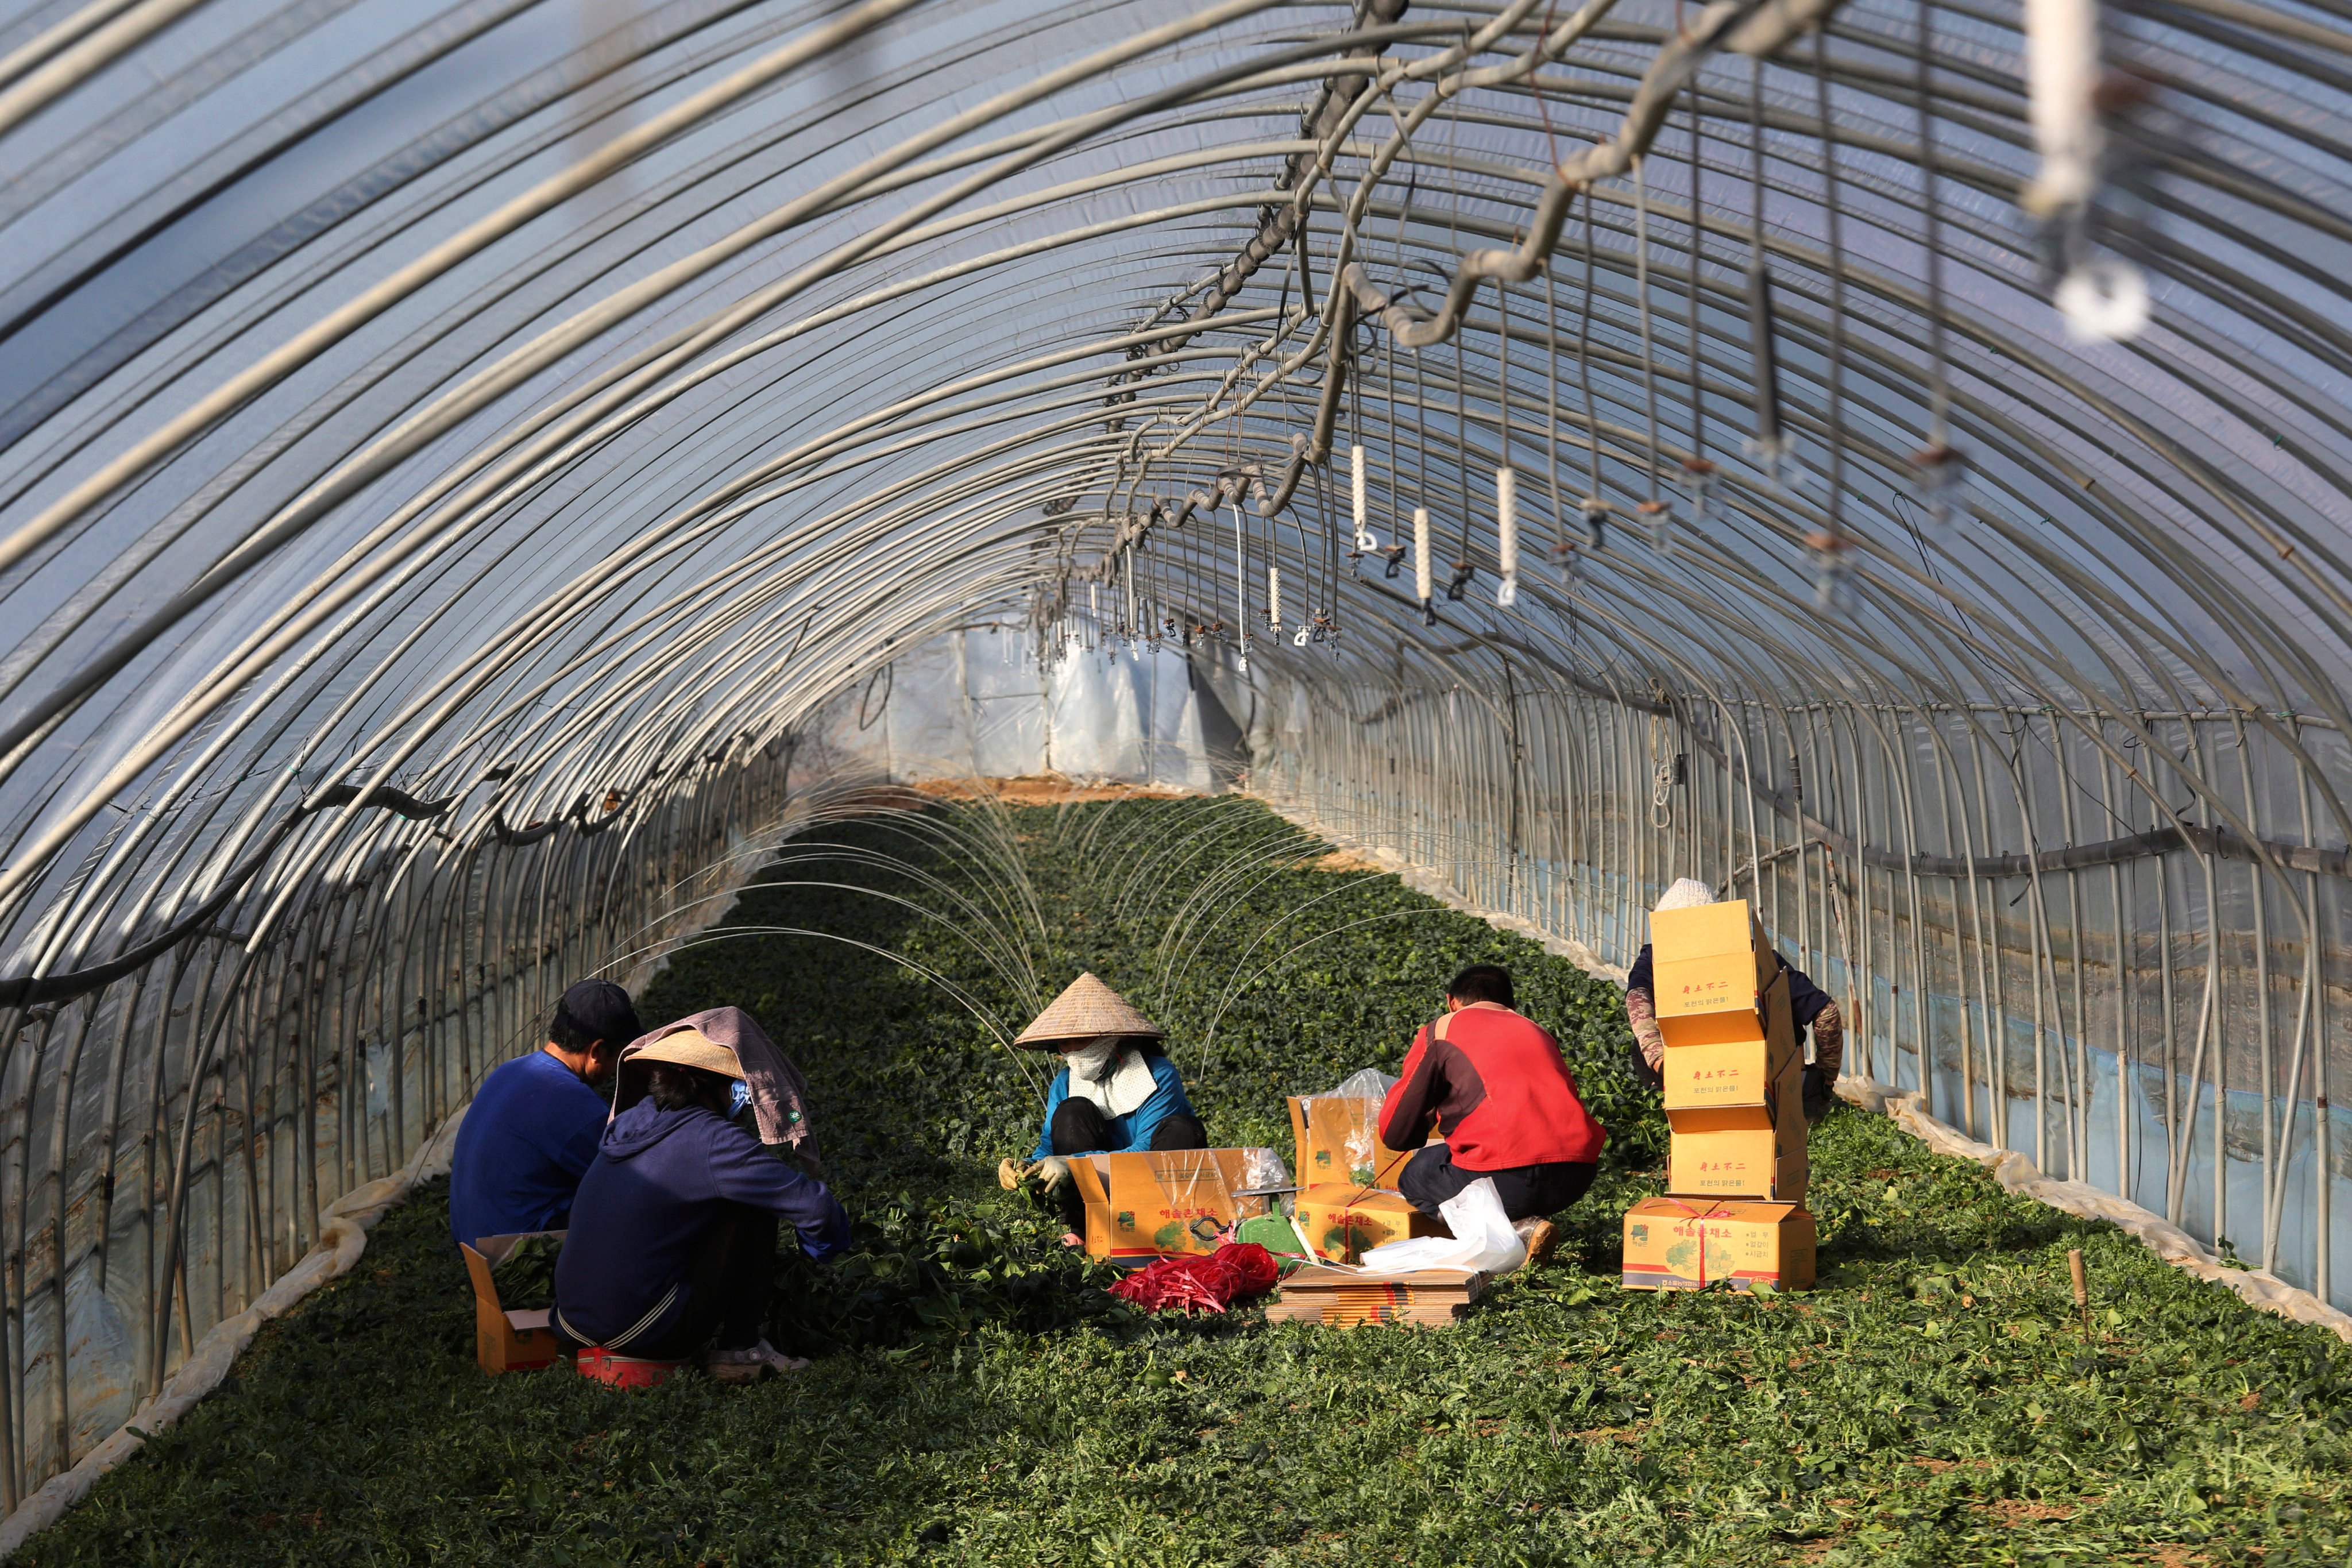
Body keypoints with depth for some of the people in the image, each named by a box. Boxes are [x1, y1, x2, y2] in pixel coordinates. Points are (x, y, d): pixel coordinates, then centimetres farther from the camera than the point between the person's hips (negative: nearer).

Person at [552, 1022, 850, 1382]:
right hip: (646, 1333, -8)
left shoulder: (627, 1123, 10)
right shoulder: (711, 1140, -13)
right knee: (754, 1208, 1)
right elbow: (815, 1206, -15)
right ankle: (737, 1350, 6)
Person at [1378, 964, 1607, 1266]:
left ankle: (1516, 1232, -2)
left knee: (1413, 1178, 21)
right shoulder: (1538, 1031, 26)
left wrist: (1430, 1121, 35)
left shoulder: (1440, 1032, 11)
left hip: (1508, 1180, -7)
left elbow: (1394, 1134, 11)